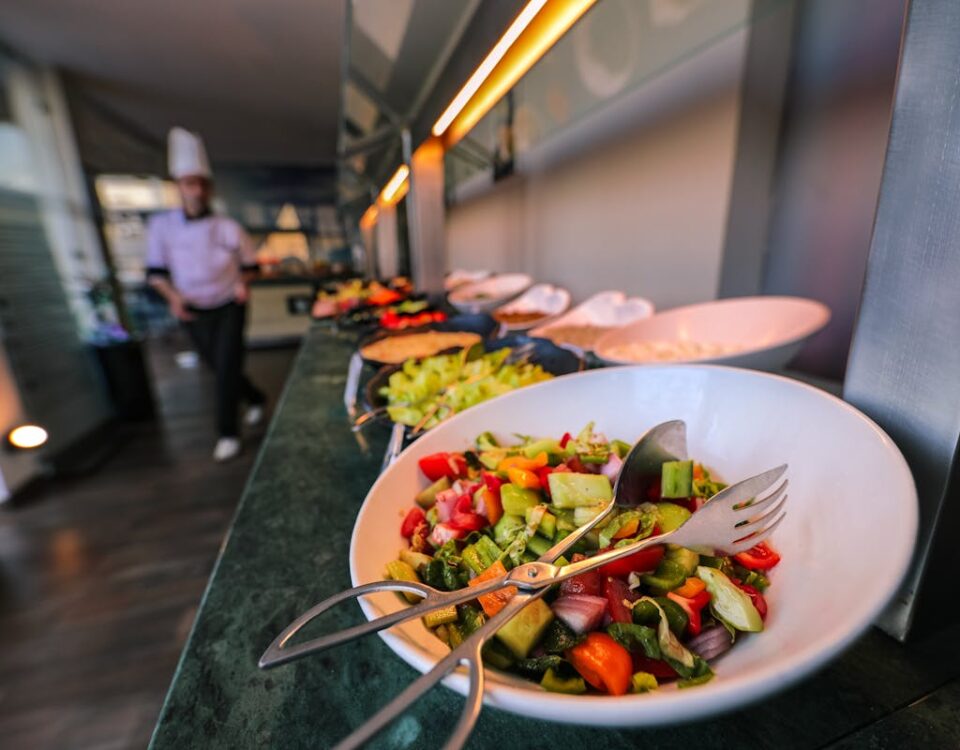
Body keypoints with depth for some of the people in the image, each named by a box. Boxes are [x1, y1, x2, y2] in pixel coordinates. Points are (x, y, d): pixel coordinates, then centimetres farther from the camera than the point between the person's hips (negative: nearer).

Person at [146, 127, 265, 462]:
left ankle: (228, 433, 5)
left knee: (227, 367, -7)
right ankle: (255, 399, 40)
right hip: (193, 312, 3)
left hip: (229, 307, -2)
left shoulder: (228, 228, -8)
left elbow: (248, 264, 5)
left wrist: (242, 283, -13)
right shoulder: (161, 226, -5)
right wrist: (173, 296, -16)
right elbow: (156, 270, 0)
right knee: (219, 367, 12)